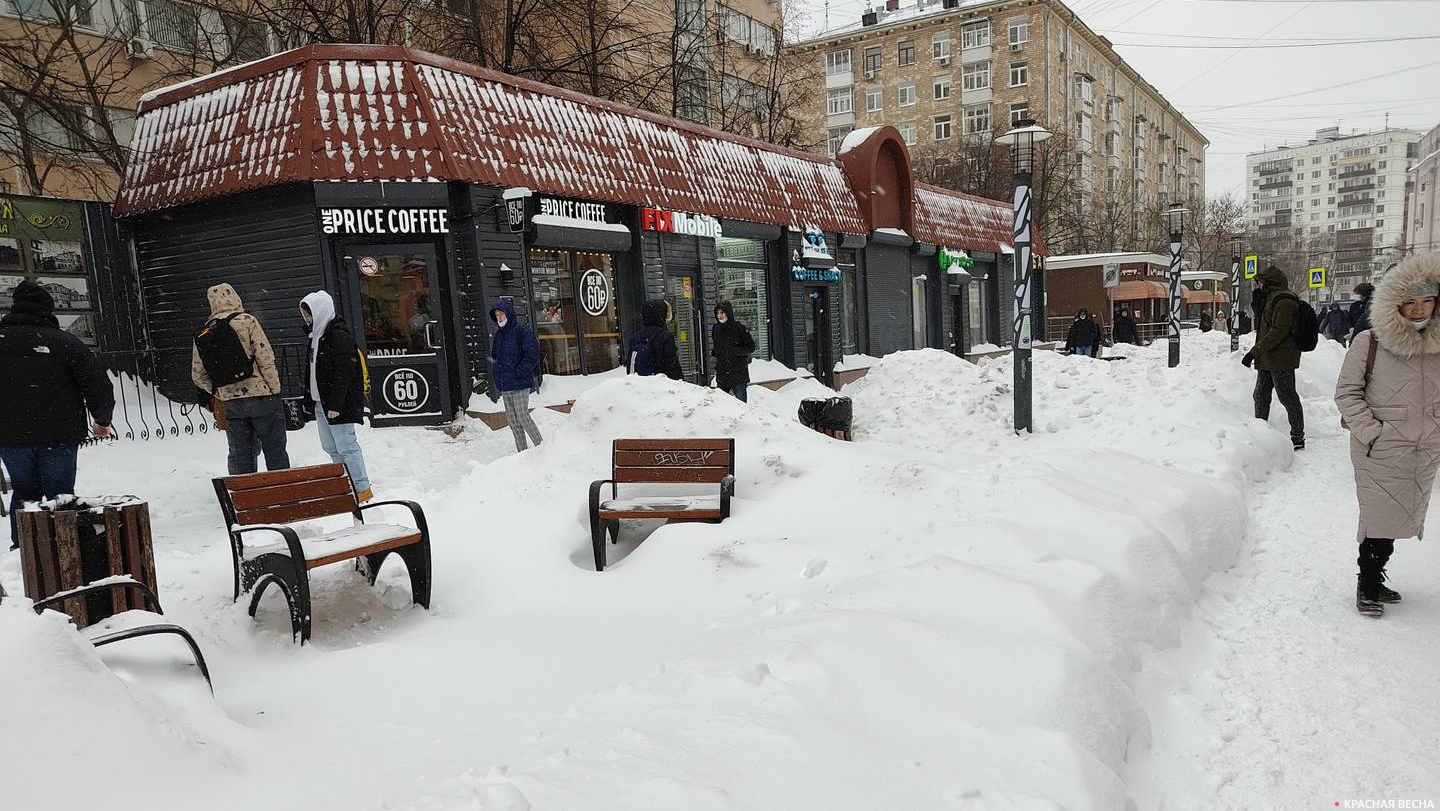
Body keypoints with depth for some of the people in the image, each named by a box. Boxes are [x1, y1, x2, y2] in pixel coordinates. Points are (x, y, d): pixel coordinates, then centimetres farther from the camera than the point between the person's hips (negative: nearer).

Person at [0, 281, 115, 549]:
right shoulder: (64, 342, -7)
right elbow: (98, 384, -6)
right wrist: (102, 420, 9)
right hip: (58, 435, -3)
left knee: (24, 492, 17)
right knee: (59, 495, 5)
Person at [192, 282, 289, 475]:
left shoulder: (202, 334, 8)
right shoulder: (247, 321, -7)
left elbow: (198, 375, 11)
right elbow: (266, 359, -11)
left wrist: (220, 393, 17)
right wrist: (275, 390, -4)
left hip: (230, 404, 4)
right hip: (261, 396, -4)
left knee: (240, 454, 11)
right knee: (275, 451, 1)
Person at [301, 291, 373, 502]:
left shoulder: (339, 335, -16)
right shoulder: (317, 335, 15)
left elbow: (344, 373, -21)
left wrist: (335, 404, -24)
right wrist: (309, 399, 19)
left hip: (338, 405, -10)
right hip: (320, 403, 10)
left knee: (346, 447, -6)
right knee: (331, 448, 15)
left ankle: (362, 488, 2)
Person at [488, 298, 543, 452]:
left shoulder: (522, 331, -9)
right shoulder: (498, 335, 14)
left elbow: (532, 355, -15)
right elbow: (494, 357, 24)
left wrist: (519, 373, -15)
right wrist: (497, 375, 10)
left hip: (520, 383, -8)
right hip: (504, 386, 8)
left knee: (522, 417, -9)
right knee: (512, 419, 9)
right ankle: (522, 451, 17)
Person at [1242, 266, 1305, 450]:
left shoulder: (1284, 301, -16)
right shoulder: (1271, 298, 15)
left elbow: (1278, 331, -24)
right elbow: (1264, 322, 25)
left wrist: (1255, 351, -26)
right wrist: (1258, 301, 10)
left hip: (1280, 360, -11)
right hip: (1268, 360, 11)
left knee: (1287, 397, -3)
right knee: (1261, 395, 17)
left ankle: (1298, 438, 5)